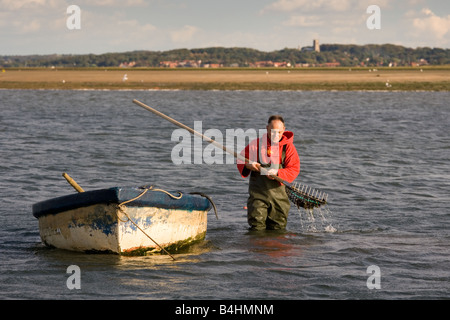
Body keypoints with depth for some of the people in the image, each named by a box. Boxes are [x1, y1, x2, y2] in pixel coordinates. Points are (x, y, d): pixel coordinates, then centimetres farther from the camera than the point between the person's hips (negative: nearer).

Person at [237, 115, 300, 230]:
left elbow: (294, 169, -6)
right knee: (257, 227, -8)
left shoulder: (288, 147, 2)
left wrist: (277, 173, -23)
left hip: (278, 194, 0)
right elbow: (241, 159, 11)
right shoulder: (256, 144, 4)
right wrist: (247, 165, -13)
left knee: (277, 228, 5)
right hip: (257, 193, 0)